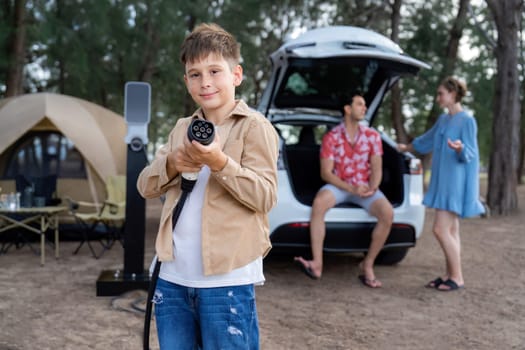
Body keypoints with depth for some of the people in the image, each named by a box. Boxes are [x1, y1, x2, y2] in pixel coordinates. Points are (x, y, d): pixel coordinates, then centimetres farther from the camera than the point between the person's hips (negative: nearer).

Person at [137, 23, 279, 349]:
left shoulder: (255, 126, -5)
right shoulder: (182, 128, 15)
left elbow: (265, 196, -13)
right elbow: (146, 186, 12)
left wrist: (220, 163, -24)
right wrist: (171, 164, -8)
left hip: (227, 280, -6)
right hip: (173, 278, 6)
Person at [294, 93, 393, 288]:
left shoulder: (372, 136, 6)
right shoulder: (331, 137, -3)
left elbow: (376, 167, 3)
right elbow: (326, 173, -7)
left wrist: (373, 187, -19)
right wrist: (351, 188, -20)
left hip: (365, 187, 2)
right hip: (339, 186, -2)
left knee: (387, 213, -26)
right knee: (319, 203, -34)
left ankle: (368, 265, -10)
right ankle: (317, 264, -34)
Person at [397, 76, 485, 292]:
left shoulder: (467, 121, -11)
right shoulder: (443, 119, 12)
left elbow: (470, 155, -14)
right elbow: (426, 140, 28)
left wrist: (460, 148, -36)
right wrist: (406, 148, 41)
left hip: (456, 183, -8)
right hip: (443, 180, 8)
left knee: (441, 229, -11)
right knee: (450, 230, 9)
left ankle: (457, 277, -2)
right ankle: (449, 274, 13)